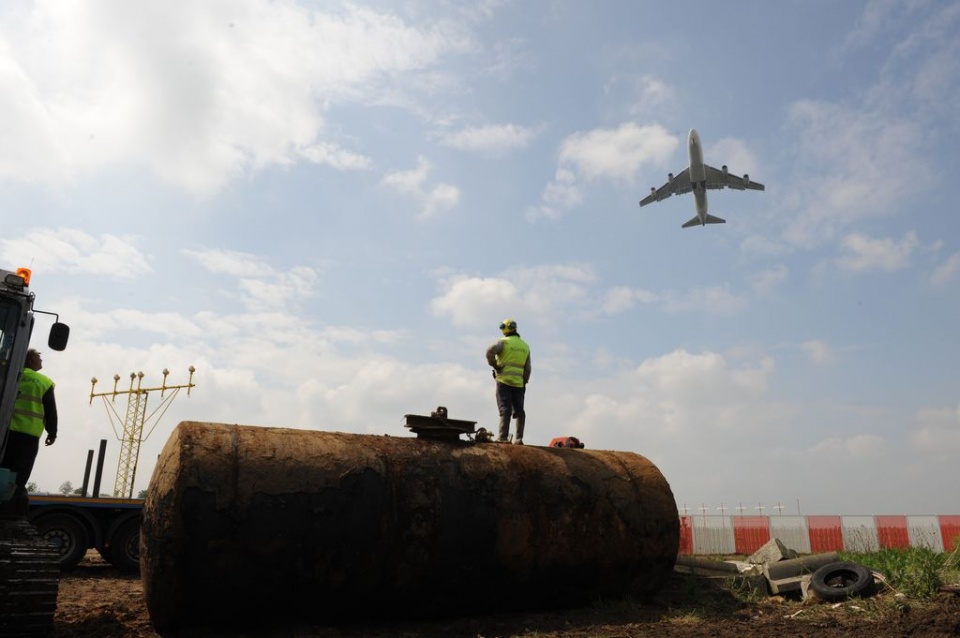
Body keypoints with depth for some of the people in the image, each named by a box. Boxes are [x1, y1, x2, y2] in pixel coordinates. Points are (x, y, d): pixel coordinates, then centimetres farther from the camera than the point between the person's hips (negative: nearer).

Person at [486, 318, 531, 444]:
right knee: (519, 410, 8)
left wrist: (495, 366, -8)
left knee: (505, 409, -6)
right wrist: (524, 382, 18)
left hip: (504, 380, -4)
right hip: (519, 383, 4)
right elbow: (527, 368, 14)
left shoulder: (503, 341, -2)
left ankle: (503, 437, -12)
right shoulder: (525, 346, 15)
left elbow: (490, 351, -20)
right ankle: (519, 438, 6)